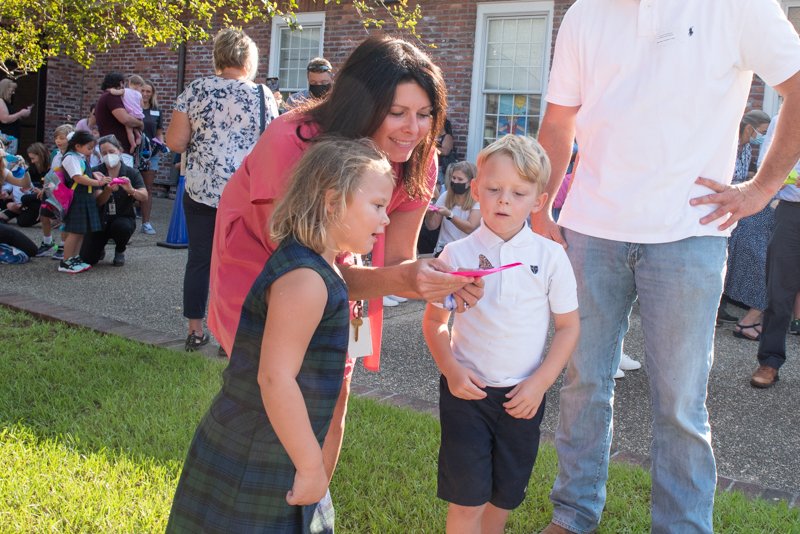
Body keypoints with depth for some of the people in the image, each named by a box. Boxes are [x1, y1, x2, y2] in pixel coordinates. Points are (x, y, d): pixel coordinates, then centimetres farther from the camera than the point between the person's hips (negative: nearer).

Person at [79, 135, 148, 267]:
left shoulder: (131, 173, -6)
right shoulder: (96, 172, -6)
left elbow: (144, 197, -20)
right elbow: (98, 201, -17)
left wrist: (131, 190, -42)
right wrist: (108, 190, -38)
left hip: (123, 218, -1)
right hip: (100, 220, 1)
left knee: (122, 226, -37)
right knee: (87, 258, -14)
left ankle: (120, 251, -2)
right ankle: (100, 248, 25)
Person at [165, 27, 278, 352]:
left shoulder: (196, 90, 0)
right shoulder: (262, 95, -2)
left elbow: (175, 142, -3)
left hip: (201, 190, 1)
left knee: (199, 259, 10)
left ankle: (195, 331, 17)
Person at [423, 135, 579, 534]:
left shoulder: (550, 257, -6)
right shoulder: (456, 254, -7)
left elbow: (568, 325, 0)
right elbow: (434, 321, 2)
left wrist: (540, 382, -8)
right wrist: (450, 368, -13)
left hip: (522, 396, 1)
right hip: (467, 390, -1)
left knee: (505, 496, 15)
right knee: (467, 499, -1)